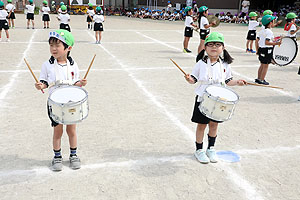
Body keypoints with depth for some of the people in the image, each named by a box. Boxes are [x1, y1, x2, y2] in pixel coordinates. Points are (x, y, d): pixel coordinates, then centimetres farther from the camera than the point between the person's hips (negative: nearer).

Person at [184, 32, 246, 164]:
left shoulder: (225, 65, 2)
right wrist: (189, 79, -25)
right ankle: (199, 150, 23)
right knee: (201, 124, 6)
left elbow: (227, 81, 9)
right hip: (203, 98, -2)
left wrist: (237, 82, -8)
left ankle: (211, 148, 33)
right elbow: (194, 79, -3)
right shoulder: (201, 64, -6)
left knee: (214, 124, 13)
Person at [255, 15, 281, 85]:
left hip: (261, 49, 8)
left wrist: (258, 50, 16)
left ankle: (258, 79, 25)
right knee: (265, 65, 1)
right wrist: (276, 43, -21)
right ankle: (261, 80, 4)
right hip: (267, 50, -8)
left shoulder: (261, 31, 8)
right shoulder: (269, 32, -16)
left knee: (262, 65, 19)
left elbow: (257, 41, 9)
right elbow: (266, 42, -25)